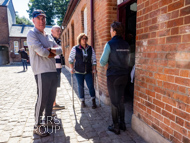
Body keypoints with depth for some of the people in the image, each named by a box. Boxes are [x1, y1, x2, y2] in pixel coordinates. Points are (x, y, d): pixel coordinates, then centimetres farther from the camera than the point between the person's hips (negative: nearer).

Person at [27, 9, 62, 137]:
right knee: (42, 99, -2)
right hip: (42, 71, -8)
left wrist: (49, 50, -9)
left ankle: (48, 120, 33)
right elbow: (41, 51, -19)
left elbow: (60, 50, 10)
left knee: (51, 98, 15)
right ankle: (38, 126, 15)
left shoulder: (49, 36, 19)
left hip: (53, 70, 8)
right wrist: (53, 53, -1)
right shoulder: (32, 34, -4)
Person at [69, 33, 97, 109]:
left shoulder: (90, 48, 3)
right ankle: (82, 101, 22)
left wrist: (94, 69, 3)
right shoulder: (75, 48, -3)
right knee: (80, 86, 6)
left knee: (90, 85, -3)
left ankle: (93, 101, 11)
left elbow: (93, 59, 7)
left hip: (88, 71, 1)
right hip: (79, 71, -1)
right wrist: (71, 68, -4)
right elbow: (71, 59, 2)